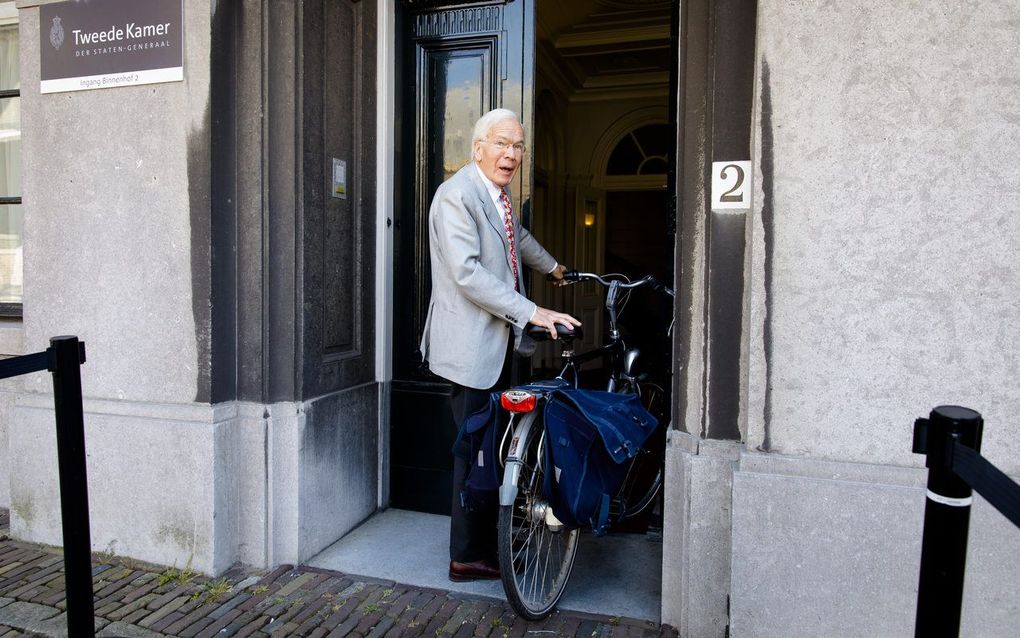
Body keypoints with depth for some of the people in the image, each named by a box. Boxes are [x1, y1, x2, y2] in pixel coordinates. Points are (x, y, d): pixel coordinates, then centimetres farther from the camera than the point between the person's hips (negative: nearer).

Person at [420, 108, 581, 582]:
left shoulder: (499, 195, 15)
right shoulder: (456, 196, -15)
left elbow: (518, 236, 35)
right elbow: (467, 273, -25)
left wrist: (551, 266, 50)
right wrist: (532, 312, -26)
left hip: (499, 340, 9)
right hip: (471, 344, -9)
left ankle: (489, 542, 30)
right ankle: (468, 558, 13)